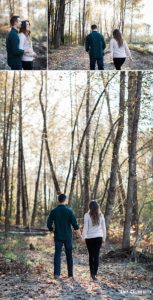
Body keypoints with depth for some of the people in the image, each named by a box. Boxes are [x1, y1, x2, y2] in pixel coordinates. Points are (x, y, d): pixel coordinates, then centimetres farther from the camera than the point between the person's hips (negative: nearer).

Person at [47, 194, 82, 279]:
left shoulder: (53, 211, -3)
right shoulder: (69, 211, -9)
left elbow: (49, 224, -2)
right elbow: (75, 225, -11)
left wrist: (52, 230, 18)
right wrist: (80, 236, -3)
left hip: (58, 237, 1)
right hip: (68, 237, -1)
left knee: (57, 255, 3)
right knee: (69, 255, 11)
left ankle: (57, 273, -9)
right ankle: (70, 273, 18)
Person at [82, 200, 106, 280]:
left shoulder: (87, 215, -8)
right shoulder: (101, 215, 1)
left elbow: (85, 227, -9)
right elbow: (103, 228, 4)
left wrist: (83, 237, 1)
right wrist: (104, 239, 12)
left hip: (89, 238, -1)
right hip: (98, 237, 1)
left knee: (91, 255, 14)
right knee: (96, 256, 1)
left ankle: (92, 272, 24)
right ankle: (94, 274, -5)